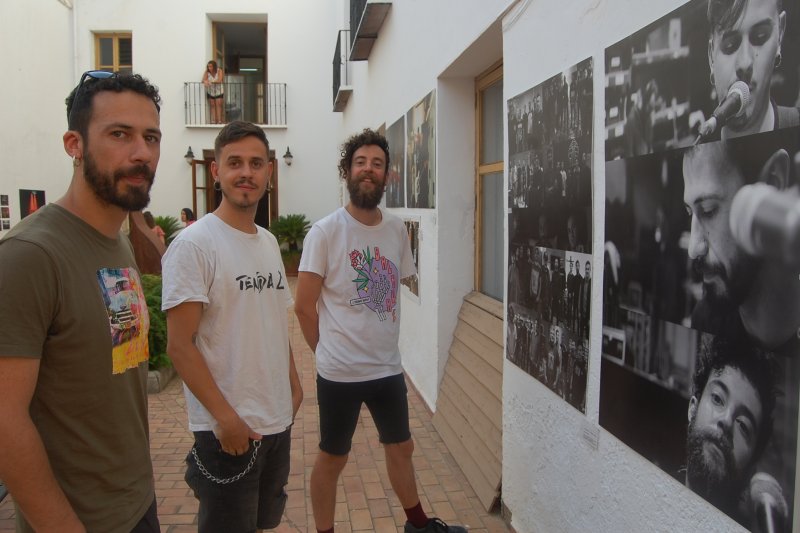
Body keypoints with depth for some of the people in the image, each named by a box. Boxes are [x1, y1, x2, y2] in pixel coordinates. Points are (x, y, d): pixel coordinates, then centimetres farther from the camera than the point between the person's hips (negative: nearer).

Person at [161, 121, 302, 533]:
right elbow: (179, 344, -18)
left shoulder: (268, 242, 8)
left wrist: (293, 381, 13)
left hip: (278, 419, 7)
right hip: (227, 428, -7)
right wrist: (225, 417, -20)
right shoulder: (194, 244, -15)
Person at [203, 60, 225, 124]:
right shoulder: (207, 72, -7)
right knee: (212, 106, 2)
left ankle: (220, 120, -7)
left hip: (219, 91, -3)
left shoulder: (219, 71, -14)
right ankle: (213, 120, 1)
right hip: (210, 92, 3)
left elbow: (219, 80, -27)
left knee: (219, 105, -6)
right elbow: (204, 80, -17)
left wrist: (211, 81, -40)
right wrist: (205, 82, -41)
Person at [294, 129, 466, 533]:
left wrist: (381, 346, 8)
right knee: (332, 458, 12)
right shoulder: (325, 232, -13)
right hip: (339, 372, -5)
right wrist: (330, 352, -1)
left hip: (388, 367, 5)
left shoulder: (397, 229, 2)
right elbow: (304, 306, -10)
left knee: (401, 447, 21)